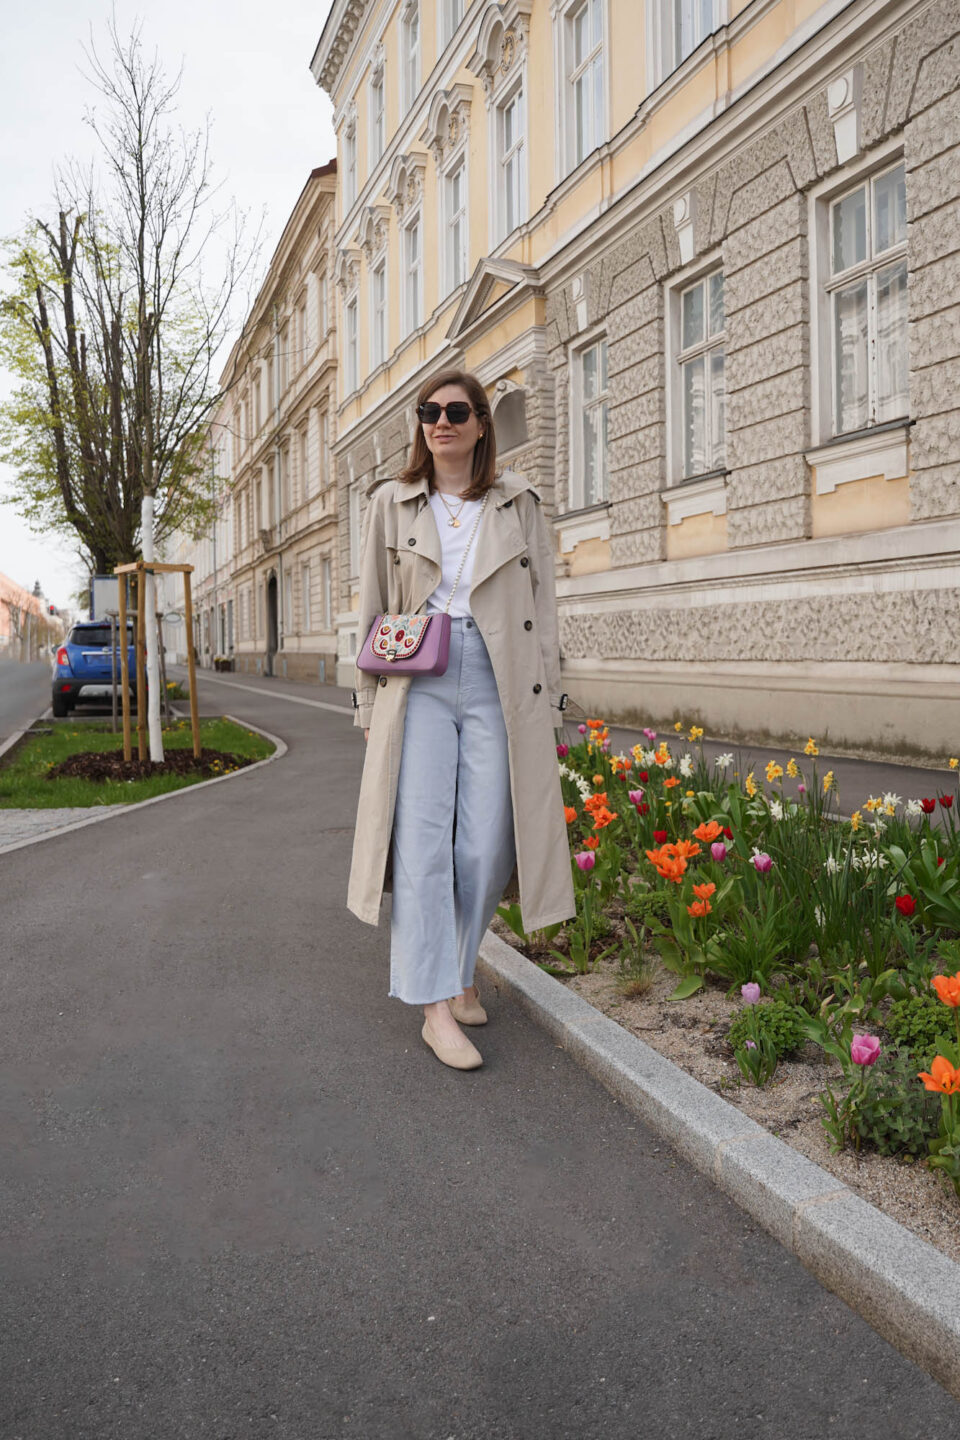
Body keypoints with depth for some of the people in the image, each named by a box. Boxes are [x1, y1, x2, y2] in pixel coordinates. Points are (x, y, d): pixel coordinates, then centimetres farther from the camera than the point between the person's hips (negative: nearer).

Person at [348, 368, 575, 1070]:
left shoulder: (519, 504, 10)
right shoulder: (392, 503, 11)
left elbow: (543, 608, 10)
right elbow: (372, 610, 12)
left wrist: (547, 699, 3)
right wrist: (370, 704, 6)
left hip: (499, 681, 0)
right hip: (417, 681, 0)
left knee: (486, 844, -1)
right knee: (423, 837, -8)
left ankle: (459, 967, 24)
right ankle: (436, 1005, -3)